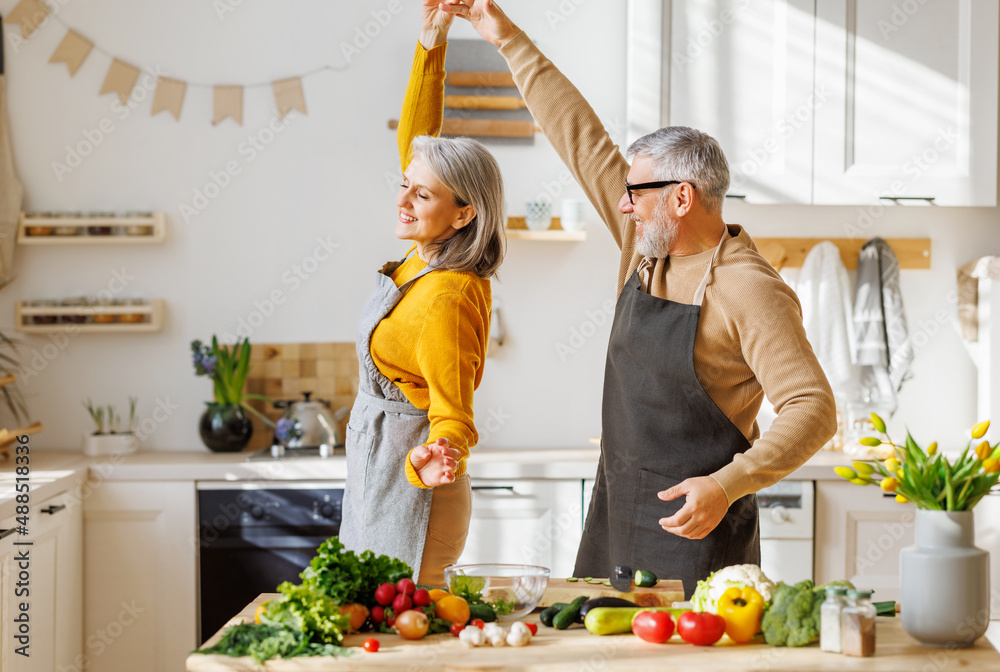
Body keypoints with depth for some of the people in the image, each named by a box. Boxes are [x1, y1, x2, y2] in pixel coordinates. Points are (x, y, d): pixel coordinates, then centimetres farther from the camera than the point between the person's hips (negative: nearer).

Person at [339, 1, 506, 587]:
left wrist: (437, 458, -43)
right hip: (379, 481, 9)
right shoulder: (429, 258, 1)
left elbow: (453, 418, -21)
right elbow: (416, 140, 10)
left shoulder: (446, 301, -24)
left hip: (407, 492, -9)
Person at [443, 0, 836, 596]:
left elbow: (813, 411, -20)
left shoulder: (752, 292, -16)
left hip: (693, 518, -7)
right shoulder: (646, 246, 6)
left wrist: (727, 485, -30)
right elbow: (581, 137, 11)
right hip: (615, 513, 7)